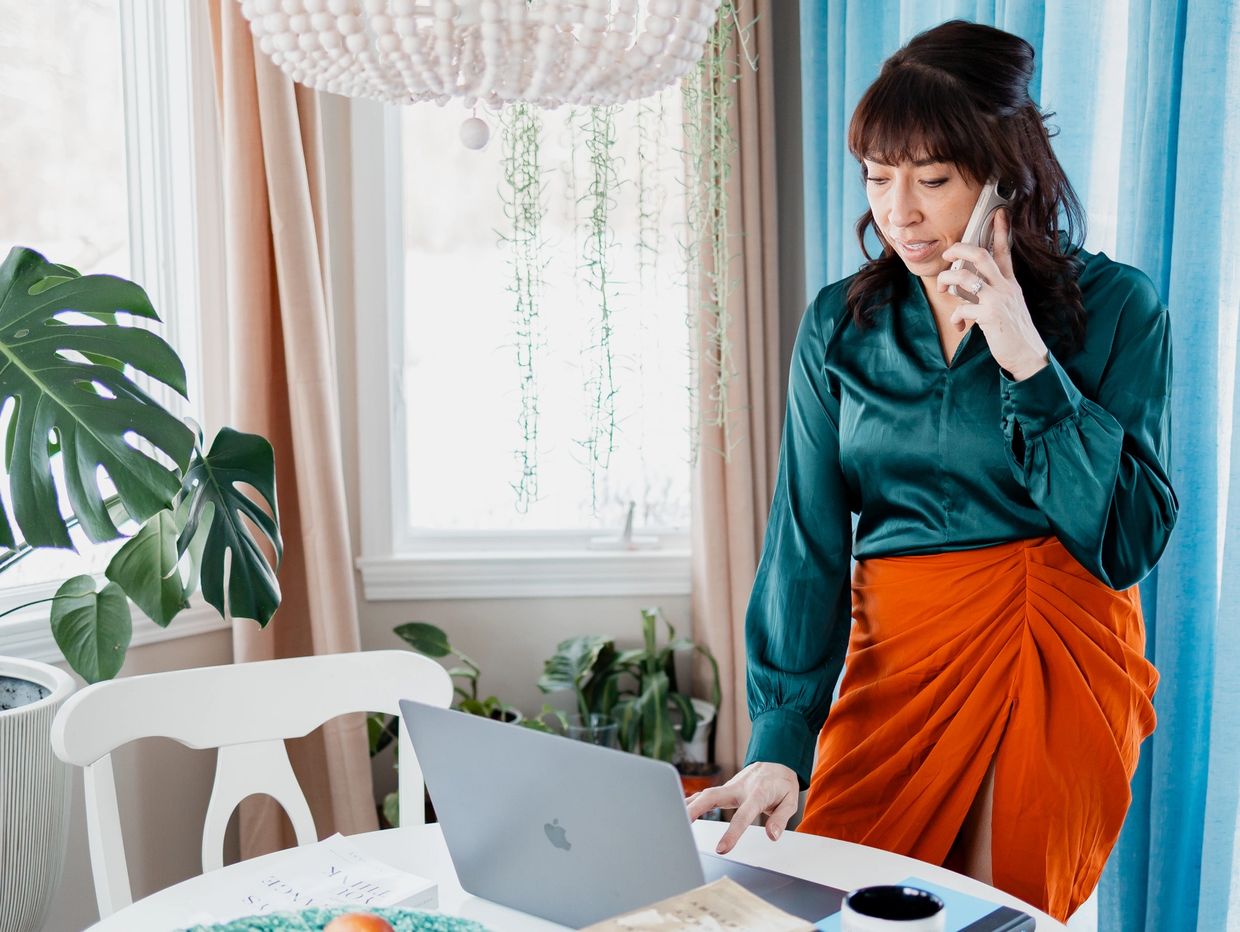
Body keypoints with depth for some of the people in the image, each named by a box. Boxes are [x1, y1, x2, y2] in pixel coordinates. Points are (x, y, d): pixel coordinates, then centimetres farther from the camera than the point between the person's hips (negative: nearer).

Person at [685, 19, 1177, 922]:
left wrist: (1028, 362, -18)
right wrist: (783, 738, -16)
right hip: (895, 654, 2)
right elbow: (807, 540, -5)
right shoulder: (839, 324, 1)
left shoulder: (1115, 305, -5)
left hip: (1062, 664, -2)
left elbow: (1129, 542, -10)